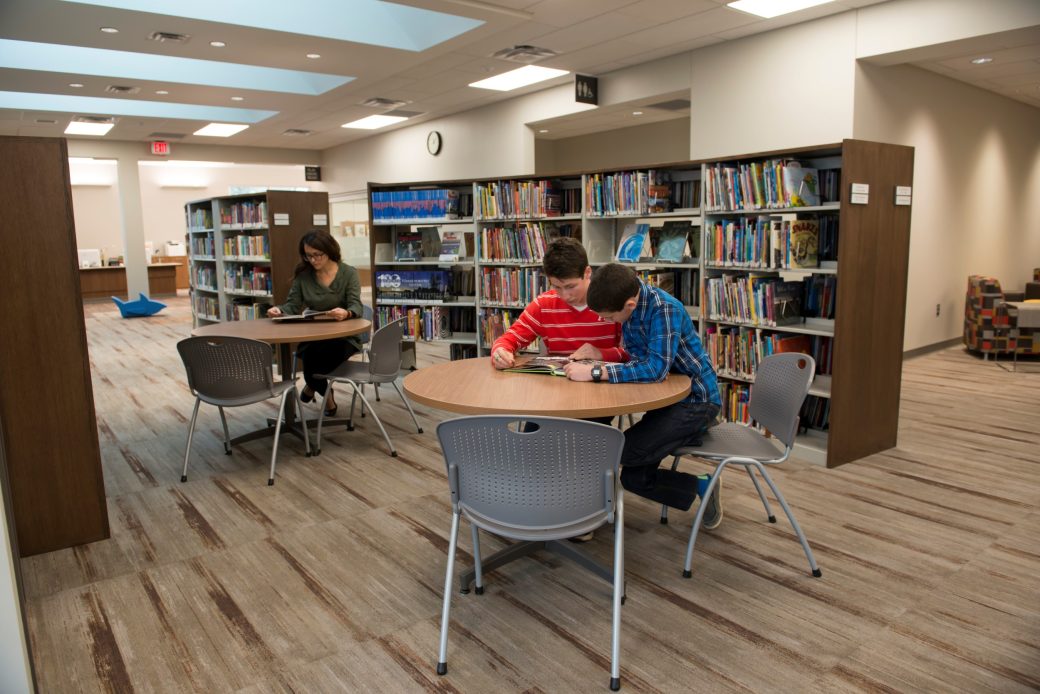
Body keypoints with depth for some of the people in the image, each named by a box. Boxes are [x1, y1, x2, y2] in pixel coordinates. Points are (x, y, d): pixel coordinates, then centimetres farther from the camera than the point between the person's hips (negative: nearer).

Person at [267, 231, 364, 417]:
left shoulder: (349, 273, -3)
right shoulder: (303, 275, 5)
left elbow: (356, 306, -14)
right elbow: (292, 305, 4)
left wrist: (346, 313, -39)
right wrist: (279, 310, -21)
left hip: (343, 335, -2)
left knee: (327, 352, -35)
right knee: (311, 355, -32)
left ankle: (312, 386, 2)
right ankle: (326, 394, 3)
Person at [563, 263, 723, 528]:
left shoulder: (664, 309, -26)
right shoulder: (627, 298, -1)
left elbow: (655, 368, -34)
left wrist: (594, 372, -33)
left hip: (695, 400, -9)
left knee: (619, 452, -20)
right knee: (634, 477, 7)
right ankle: (703, 487, 22)